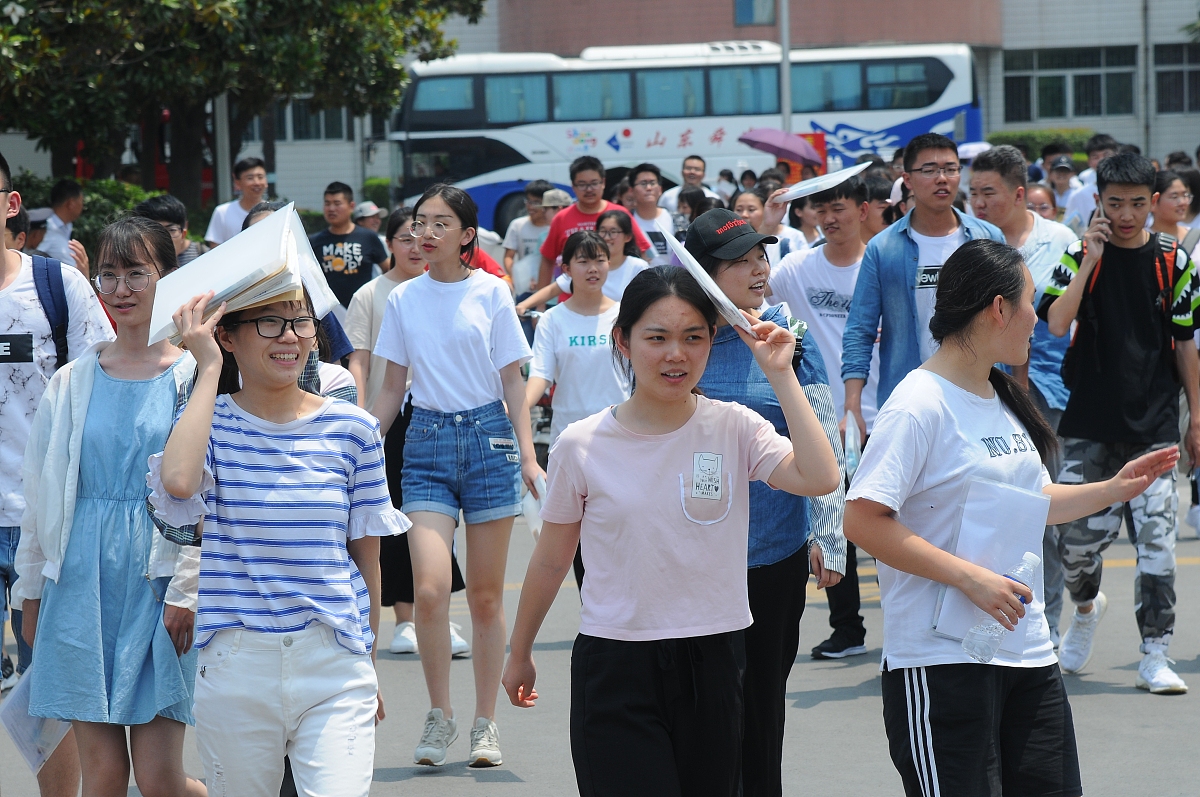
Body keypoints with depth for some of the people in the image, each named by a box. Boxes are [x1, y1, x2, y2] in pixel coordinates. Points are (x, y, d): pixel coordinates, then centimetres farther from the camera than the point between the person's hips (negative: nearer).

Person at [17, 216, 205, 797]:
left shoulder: (195, 376, -1)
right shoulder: (72, 382, 9)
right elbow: (41, 492, 15)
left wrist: (187, 592, -10)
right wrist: (32, 593, 14)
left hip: (159, 583, -3)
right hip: (84, 580, 3)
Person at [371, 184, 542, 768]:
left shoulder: (491, 293, 0)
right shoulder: (403, 300, 7)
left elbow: (512, 380, 2)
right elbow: (392, 388, 13)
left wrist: (528, 456, -6)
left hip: (488, 437, -1)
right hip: (426, 441, 1)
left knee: (486, 596, 4)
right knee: (429, 588, -15)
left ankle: (485, 725, 14)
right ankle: (439, 717, 0)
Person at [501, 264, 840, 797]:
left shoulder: (734, 428, -2)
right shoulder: (583, 446, -2)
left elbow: (821, 478, -20)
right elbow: (551, 562, 11)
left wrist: (781, 374, -16)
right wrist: (519, 656, 19)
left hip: (713, 665, 2)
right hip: (614, 668, -1)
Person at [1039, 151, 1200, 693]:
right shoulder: (1080, 256, 1)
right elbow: (1054, 324, -13)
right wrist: (1091, 260, -17)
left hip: (1154, 425, 0)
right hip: (1089, 424, 0)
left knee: (1156, 538, -5)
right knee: (1076, 536, 0)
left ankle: (1154, 655, 2)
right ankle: (1086, 606, 32)